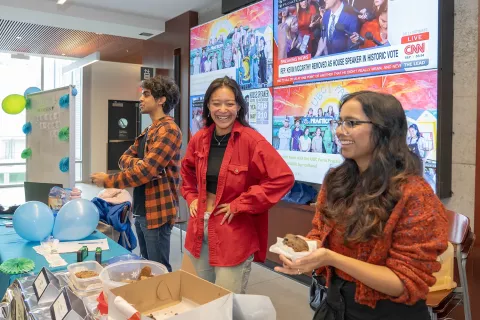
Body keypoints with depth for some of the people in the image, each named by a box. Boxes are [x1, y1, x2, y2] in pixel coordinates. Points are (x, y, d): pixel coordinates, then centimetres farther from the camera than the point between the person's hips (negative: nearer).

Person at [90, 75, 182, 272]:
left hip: (157, 212, -9)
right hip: (141, 211, 10)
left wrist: (108, 181, -14)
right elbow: (125, 158, 10)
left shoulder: (168, 130, -16)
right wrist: (137, 162, -14)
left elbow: (146, 170, -24)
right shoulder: (147, 131, 16)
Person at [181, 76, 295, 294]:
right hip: (199, 230, 6)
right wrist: (191, 197, 6)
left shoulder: (251, 140, -15)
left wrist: (239, 205, -18)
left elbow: (283, 178, -21)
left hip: (234, 235, -5)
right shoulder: (199, 139, 3)